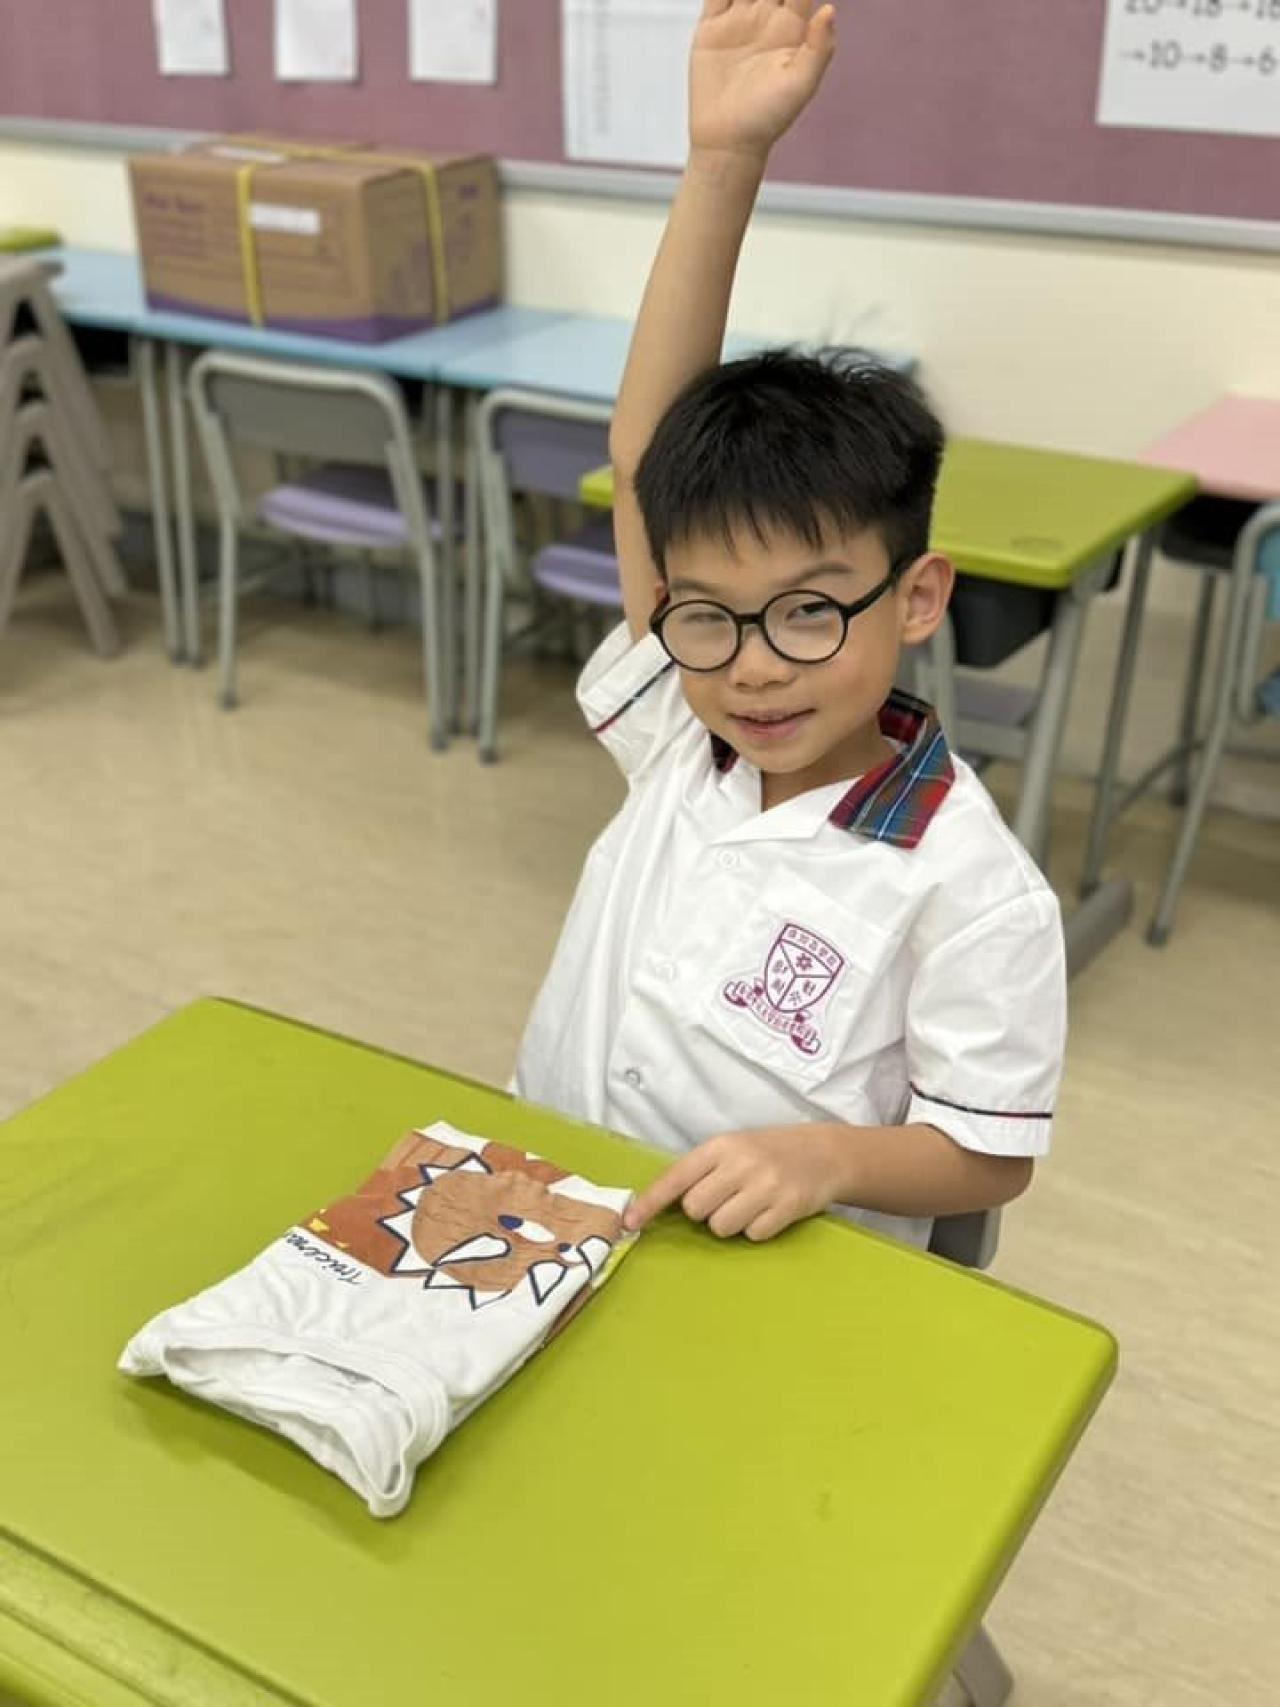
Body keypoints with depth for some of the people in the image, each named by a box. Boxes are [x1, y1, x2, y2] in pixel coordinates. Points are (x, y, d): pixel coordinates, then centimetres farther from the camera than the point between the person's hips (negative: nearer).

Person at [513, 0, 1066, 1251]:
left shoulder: (966, 885, -18)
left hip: (769, 1300, -4)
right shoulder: (679, 739, -5)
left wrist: (830, 1157, -29)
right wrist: (723, 161, -18)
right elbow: (647, 451, -11)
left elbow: (988, 1155, -8)